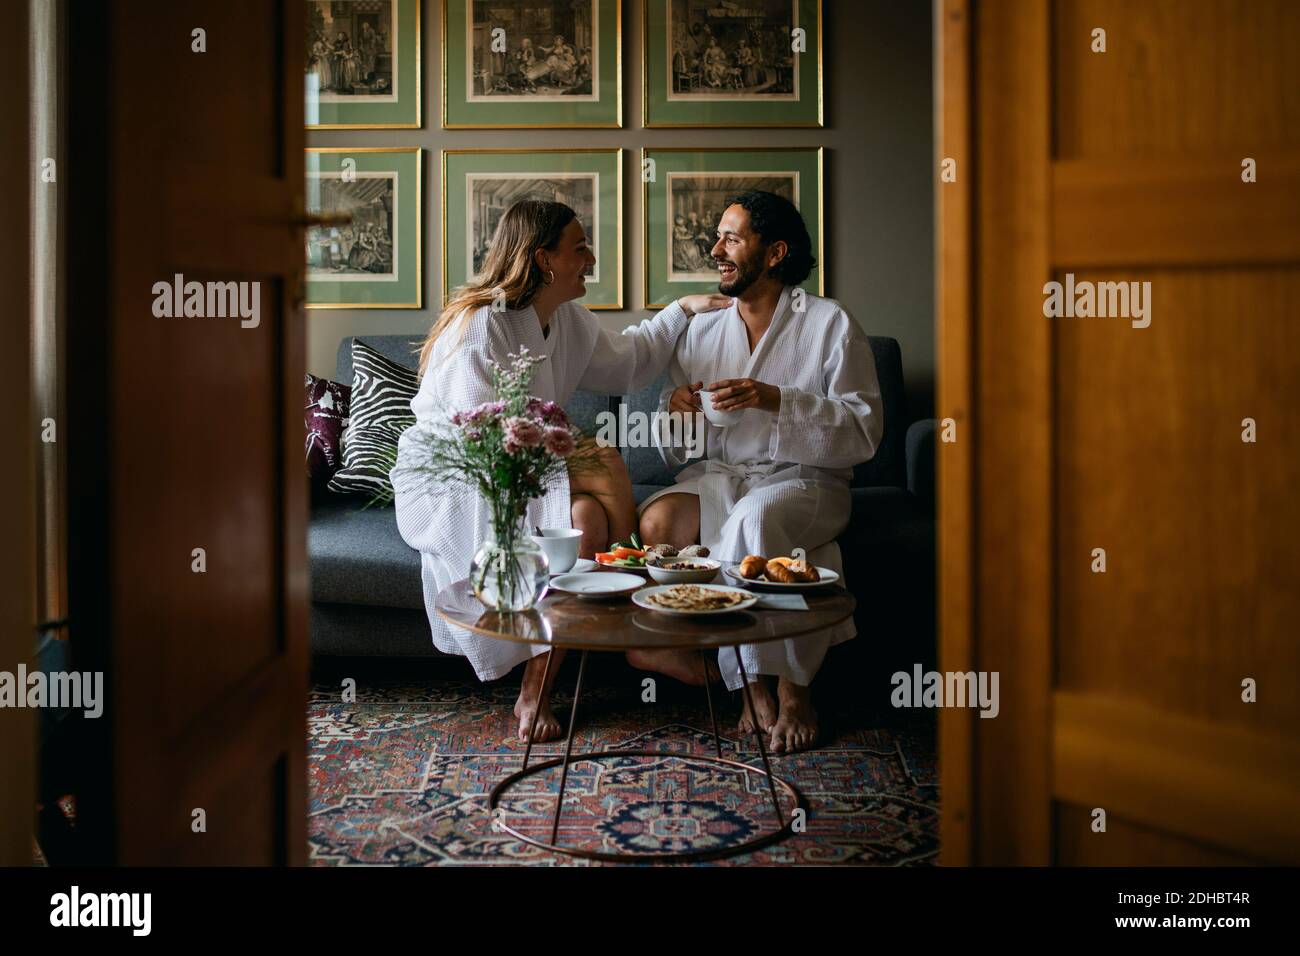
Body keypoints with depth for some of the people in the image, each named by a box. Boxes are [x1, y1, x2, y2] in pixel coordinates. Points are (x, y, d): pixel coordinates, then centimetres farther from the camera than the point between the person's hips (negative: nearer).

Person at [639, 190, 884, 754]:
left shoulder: (830, 323, 2)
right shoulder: (701, 332, 15)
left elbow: (864, 433, -8)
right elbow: (674, 451, 16)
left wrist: (775, 400, -20)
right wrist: (677, 413, -8)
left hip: (806, 481, -4)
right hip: (721, 476, 4)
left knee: (755, 516, -37)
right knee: (657, 520, -27)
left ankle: (789, 686, -16)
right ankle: (760, 683, -17)